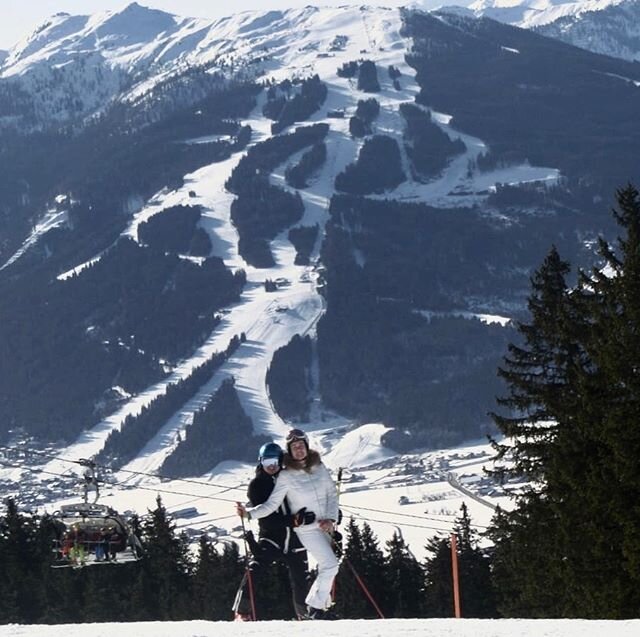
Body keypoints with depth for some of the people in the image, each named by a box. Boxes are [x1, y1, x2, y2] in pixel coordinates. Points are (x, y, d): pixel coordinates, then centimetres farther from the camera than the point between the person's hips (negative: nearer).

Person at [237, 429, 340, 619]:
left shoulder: (319, 468, 2)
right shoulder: (286, 476, -11)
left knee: (327, 567, 10)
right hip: (307, 529, -5)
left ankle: (322, 604, 27)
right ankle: (314, 608, -4)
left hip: (326, 525, 5)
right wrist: (249, 513, -27)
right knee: (330, 565, -16)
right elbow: (271, 505, -13)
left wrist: (331, 519, -7)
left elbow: (332, 493, 6)